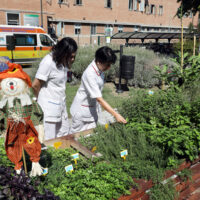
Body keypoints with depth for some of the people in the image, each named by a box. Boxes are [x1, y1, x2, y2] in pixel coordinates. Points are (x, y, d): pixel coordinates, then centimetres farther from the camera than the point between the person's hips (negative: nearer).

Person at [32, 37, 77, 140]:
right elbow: (35, 85, -15)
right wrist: (41, 99, 2)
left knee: (64, 133, 18)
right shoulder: (48, 62, -20)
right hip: (49, 107, -8)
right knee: (49, 139, 1)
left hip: (60, 104, 8)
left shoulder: (62, 62, 4)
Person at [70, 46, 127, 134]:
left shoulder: (100, 68, -6)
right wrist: (116, 114, -32)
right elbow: (99, 99, -32)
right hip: (82, 111, -7)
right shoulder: (89, 74, -31)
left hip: (93, 109, 7)